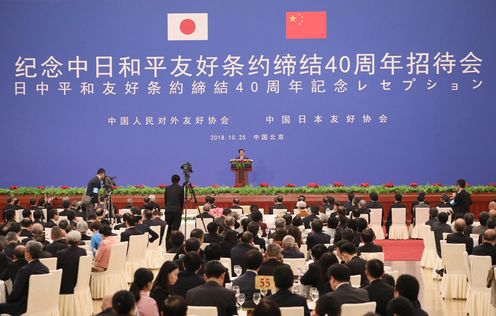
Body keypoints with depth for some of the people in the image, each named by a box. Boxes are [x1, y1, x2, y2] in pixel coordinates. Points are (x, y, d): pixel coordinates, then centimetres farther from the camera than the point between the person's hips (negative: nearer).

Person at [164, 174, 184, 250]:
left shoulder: (167, 188, 7)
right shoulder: (180, 188, -1)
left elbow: (165, 199, 13)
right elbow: (182, 200, 6)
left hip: (168, 210, 3)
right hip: (177, 211, -3)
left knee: (168, 230, 7)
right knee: (175, 230, -3)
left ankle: (168, 248, 7)